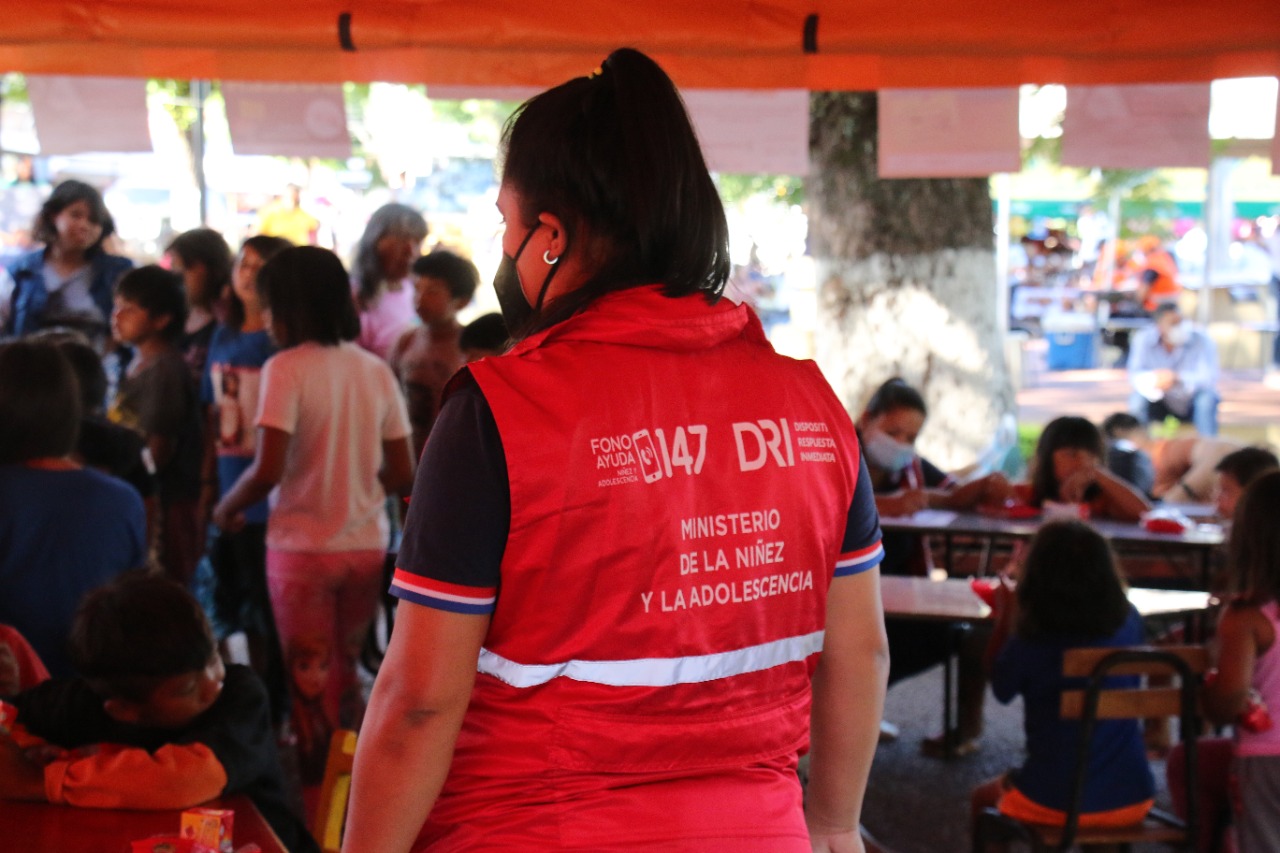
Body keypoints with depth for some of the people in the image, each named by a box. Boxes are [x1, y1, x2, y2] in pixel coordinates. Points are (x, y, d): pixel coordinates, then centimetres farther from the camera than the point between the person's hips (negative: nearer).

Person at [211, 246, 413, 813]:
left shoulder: (286, 368, -13)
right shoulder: (375, 370, 1)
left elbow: (268, 469, -20)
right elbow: (401, 475, 2)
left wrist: (226, 509, -2)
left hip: (302, 546, -4)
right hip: (367, 544, 4)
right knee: (345, 679, 19)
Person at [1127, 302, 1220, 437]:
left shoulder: (1201, 340, -20)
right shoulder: (1143, 339, -15)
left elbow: (1209, 378, -27)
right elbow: (1135, 376, -20)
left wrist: (1177, 378, -44)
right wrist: (1154, 379, -43)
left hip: (1193, 406, -1)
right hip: (1162, 407, 1)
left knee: (1207, 398, -31)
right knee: (1138, 398, -27)